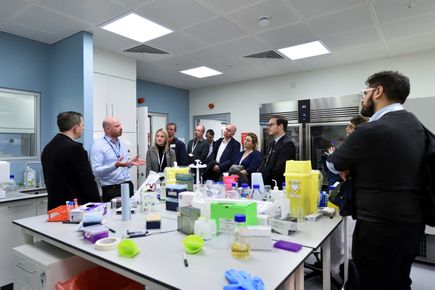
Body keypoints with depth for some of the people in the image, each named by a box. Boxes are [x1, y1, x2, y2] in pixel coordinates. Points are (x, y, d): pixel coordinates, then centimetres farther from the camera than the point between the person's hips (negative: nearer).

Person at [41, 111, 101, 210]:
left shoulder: (47, 148, 8)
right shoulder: (75, 148, -18)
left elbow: (49, 181, 15)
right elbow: (88, 181, -16)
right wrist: (98, 205, -6)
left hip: (54, 206, 8)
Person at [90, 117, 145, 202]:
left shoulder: (122, 143, 13)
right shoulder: (98, 145, -8)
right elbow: (96, 171, -16)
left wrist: (131, 162, 1)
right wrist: (115, 165, -28)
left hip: (128, 185, 6)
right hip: (111, 189, -6)